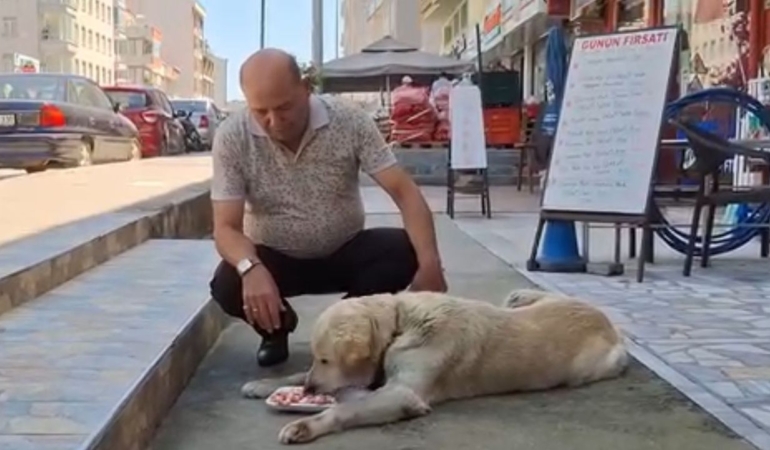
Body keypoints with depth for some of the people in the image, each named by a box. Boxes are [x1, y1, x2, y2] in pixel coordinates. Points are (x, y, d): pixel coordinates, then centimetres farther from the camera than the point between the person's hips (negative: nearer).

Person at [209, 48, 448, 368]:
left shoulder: (350, 121, -18)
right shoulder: (232, 137, -19)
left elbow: (404, 192, -21)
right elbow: (226, 226, -21)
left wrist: (430, 263, -37)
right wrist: (251, 269, -45)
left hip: (346, 252, 1)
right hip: (276, 258, 0)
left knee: (406, 251, -27)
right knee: (227, 286, -31)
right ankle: (277, 327, 6)